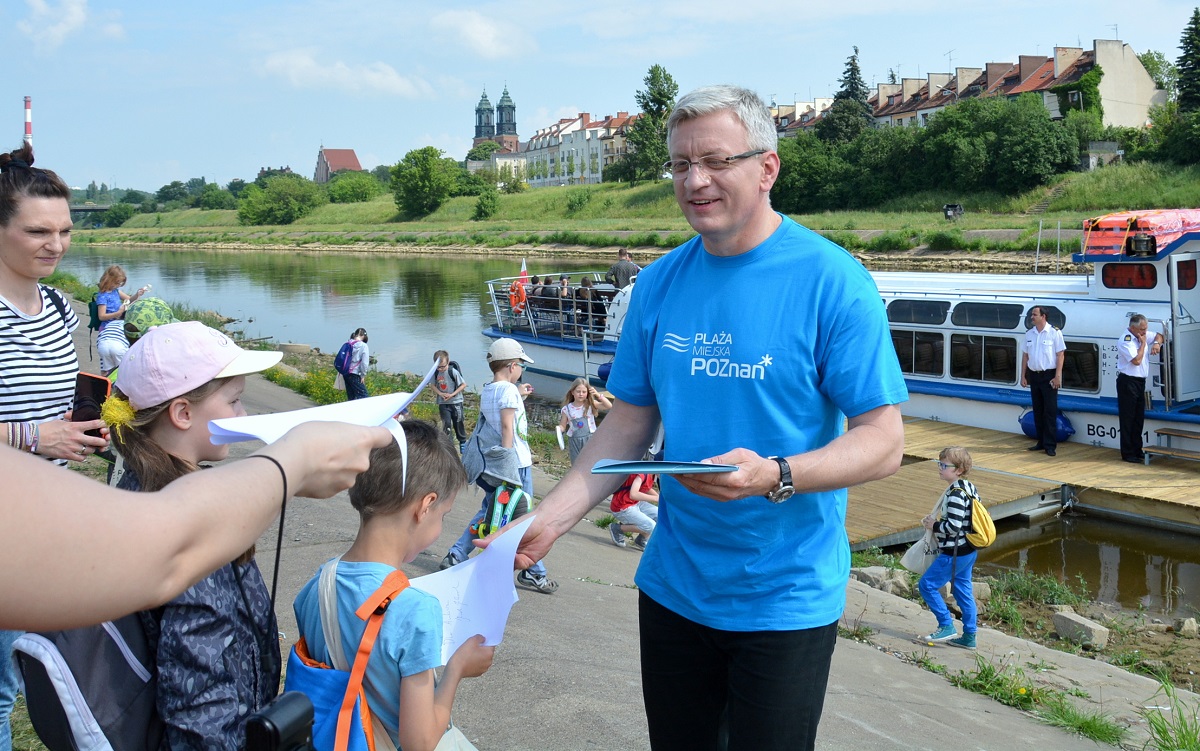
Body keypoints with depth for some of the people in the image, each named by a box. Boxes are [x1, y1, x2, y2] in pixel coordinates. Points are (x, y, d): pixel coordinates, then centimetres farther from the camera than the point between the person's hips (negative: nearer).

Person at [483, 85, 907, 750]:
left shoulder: (833, 281, -13)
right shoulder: (660, 282, 2)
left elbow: (883, 444, -14)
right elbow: (629, 424, 6)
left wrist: (773, 476, -31)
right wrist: (547, 521, -6)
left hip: (785, 600, -4)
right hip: (672, 588, 5)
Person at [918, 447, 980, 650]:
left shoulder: (955, 494, -22)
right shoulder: (969, 488, 8)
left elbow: (953, 526, -26)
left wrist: (934, 525, -10)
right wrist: (939, 523, 14)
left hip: (954, 553, -10)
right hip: (969, 551, 10)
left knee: (927, 585, -1)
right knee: (963, 590, 16)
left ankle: (946, 626, 3)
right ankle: (969, 636, 22)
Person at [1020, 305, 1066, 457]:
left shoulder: (1054, 333, -8)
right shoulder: (1029, 334, 8)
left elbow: (1060, 355, -9)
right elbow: (1025, 356, 12)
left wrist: (1057, 376, -14)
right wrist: (1023, 376, 9)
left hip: (1049, 376, -5)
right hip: (1034, 376, 5)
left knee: (1050, 411, -3)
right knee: (1037, 411, 10)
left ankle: (1050, 445, 0)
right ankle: (1041, 442, 19)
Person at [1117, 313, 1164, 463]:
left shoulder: (1141, 335, 8)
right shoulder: (1125, 340, -17)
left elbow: (1158, 336, 25)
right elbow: (1136, 360, -23)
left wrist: (1156, 343, 3)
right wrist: (1143, 343, -13)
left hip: (1140, 382, 9)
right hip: (1128, 382, -9)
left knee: (1139, 418, 14)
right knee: (1127, 419, -3)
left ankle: (1137, 451, 22)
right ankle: (1127, 454, 1)